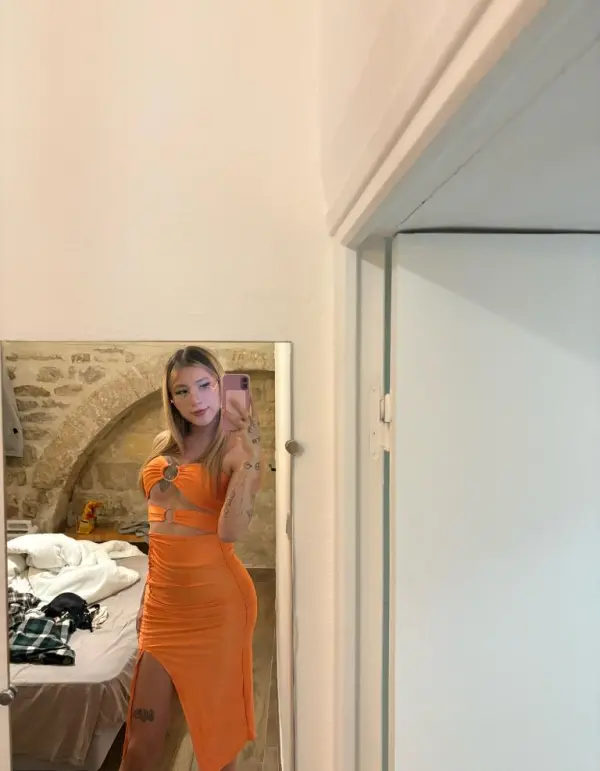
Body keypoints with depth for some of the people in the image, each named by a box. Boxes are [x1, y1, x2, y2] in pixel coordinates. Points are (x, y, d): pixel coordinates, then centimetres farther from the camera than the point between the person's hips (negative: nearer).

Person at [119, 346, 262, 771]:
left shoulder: (236, 448, -9)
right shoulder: (165, 447, 9)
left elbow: (229, 531, -22)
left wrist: (251, 457, -28)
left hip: (216, 600, -5)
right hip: (164, 600, 5)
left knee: (218, 720, 11)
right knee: (143, 733, 12)